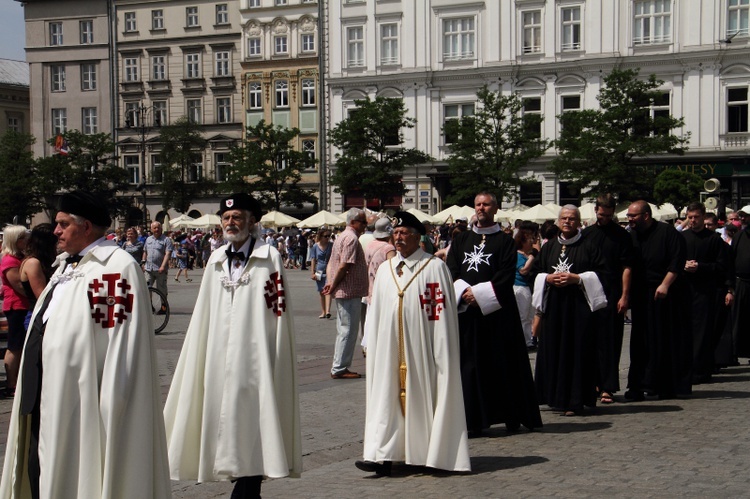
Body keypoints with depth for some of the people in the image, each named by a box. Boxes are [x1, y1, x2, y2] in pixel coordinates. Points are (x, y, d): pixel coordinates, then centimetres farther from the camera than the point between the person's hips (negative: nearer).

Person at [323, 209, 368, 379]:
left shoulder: (343, 236, 18)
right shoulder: (352, 238, -15)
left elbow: (331, 263, 17)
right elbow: (344, 266, -21)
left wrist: (330, 283, 7)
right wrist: (333, 286, -12)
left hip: (342, 293, 10)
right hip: (350, 292, -10)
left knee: (344, 330, 14)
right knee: (348, 330, -5)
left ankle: (339, 367, 18)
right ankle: (339, 368, -2)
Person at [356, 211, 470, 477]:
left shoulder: (434, 267, -2)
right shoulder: (385, 269, 13)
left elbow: (442, 313, -6)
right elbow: (375, 312, 14)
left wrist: (441, 353, -11)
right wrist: (370, 343, 7)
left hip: (420, 348, -4)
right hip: (390, 347, 4)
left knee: (422, 394, 1)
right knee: (387, 394, -1)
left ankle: (428, 454, 13)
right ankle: (382, 455, -4)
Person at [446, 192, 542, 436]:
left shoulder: (505, 241, 5)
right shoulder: (461, 240, 15)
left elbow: (506, 276, -5)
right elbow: (450, 270, 6)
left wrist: (479, 293, -13)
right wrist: (464, 292, -11)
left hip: (496, 310, -3)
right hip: (466, 310, 3)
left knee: (503, 362, 0)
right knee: (469, 363, 0)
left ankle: (511, 416, 10)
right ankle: (472, 421, 3)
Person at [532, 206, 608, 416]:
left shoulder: (589, 245, 2)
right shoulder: (549, 247, 15)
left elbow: (600, 272, -3)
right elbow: (536, 272, 16)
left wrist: (576, 278, -13)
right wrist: (548, 278, -4)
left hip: (579, 304, -4)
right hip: (553, 306, 4)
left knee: (577, 351, -5)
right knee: (553, 350, 4)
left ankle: (574, 400, -2)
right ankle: (556, 396, 12)